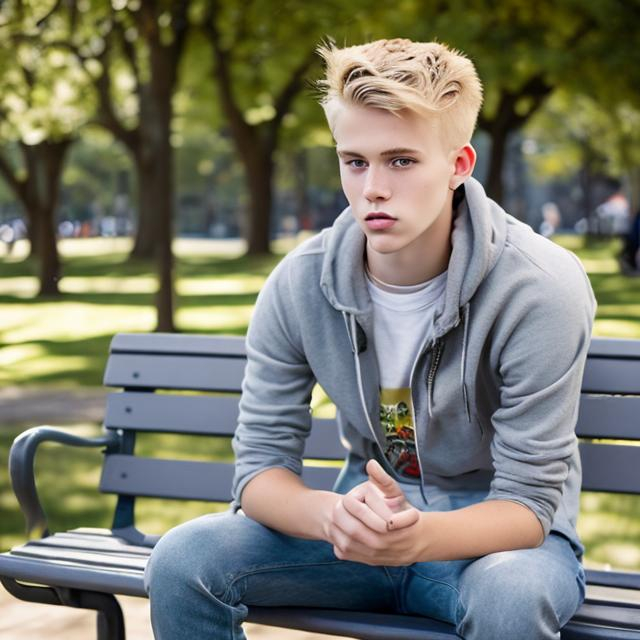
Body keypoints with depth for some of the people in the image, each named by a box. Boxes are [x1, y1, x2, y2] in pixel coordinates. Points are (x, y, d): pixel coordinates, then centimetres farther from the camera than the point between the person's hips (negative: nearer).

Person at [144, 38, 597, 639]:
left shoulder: (542, 289, -21)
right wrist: (334, 516, -34)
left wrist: (418, 537, -42)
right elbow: (260, 464, -10)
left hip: (495, 534, -3)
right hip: (368, 520, 4)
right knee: (182, 560, -18)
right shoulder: (299, 285, -10)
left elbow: (528, 502, -20)